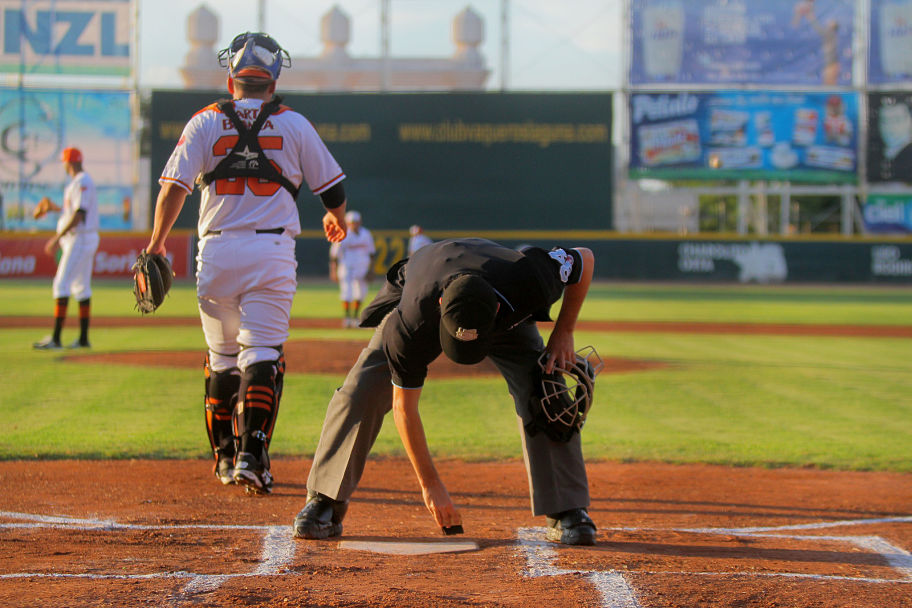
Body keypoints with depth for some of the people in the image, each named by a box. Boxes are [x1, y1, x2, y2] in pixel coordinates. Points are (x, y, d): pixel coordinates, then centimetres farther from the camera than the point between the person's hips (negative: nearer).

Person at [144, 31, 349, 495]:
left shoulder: (205, 123, 7)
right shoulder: (294, 125, 7)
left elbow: (174, 187, -2)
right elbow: (332, 187, 12)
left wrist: (156, 243, 6)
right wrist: (337, 218, 33)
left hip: (216, 252, 2)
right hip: (272, 253, -2)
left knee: (222, 356, 15)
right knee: (262, 354, -4)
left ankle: (225, 456, 20)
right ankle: (252, 452, -20)